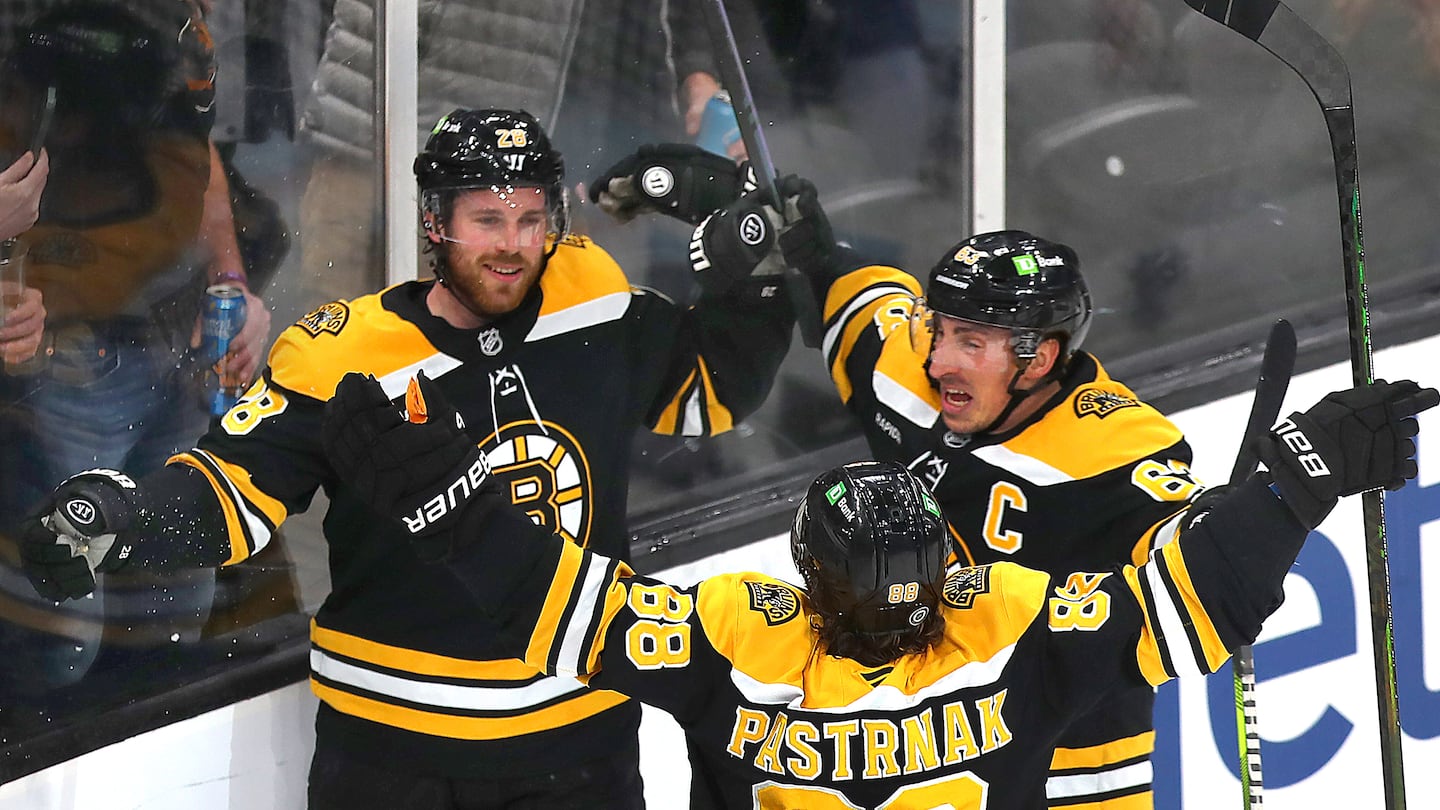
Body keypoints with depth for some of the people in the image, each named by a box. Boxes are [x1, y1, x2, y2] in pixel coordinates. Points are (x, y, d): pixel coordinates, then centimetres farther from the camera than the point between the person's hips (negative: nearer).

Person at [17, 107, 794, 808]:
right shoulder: (338, 357, -15)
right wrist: (114, 514, -31)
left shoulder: (597, 301, -3)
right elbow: (231, 494, -14)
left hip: (582, 730, 3)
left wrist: (756, 286, -3)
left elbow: (703, 393, 12)